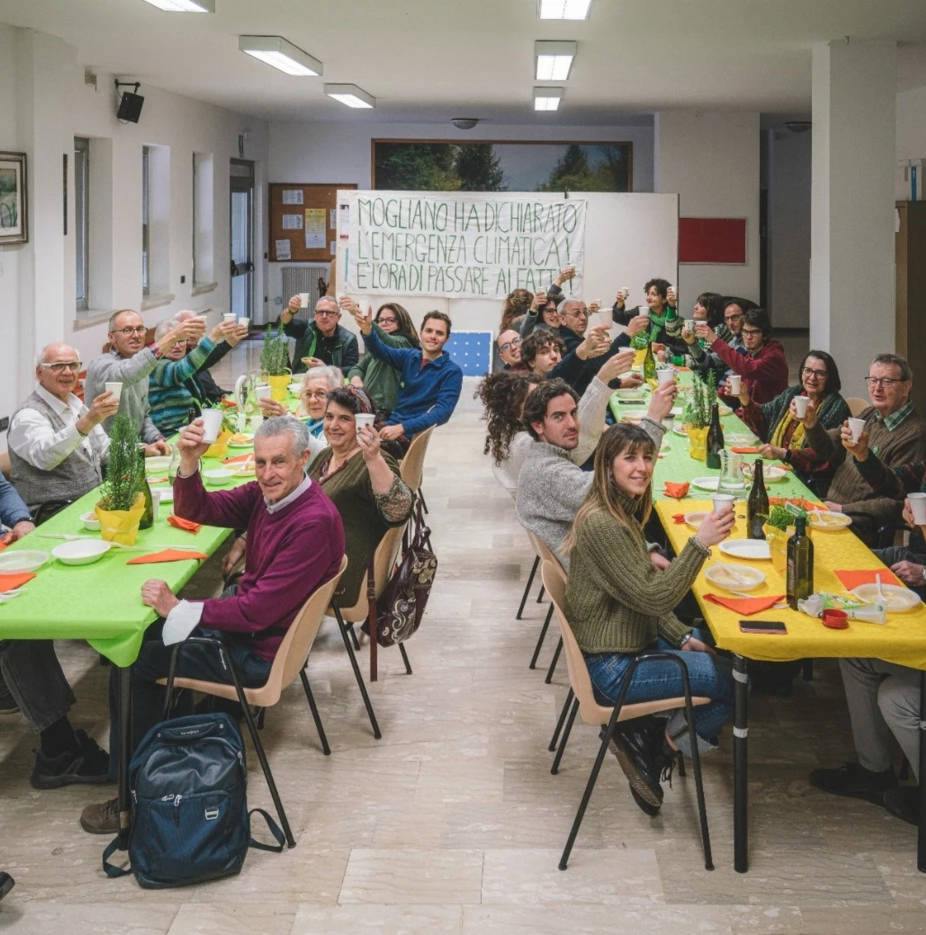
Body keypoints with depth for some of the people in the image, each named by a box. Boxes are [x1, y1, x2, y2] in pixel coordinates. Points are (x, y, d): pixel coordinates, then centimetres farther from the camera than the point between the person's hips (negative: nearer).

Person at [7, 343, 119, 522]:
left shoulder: (76, 406, 16)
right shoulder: (29, 415, -11)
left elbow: (104, 449, 27)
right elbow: (44, 456, -32)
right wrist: (88, 421, -44)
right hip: (52, 513, -8)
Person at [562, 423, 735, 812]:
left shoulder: (624, 510, 8)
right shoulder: (600, 524, -25)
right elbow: (653, 598, -28)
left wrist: (682, 637, 4)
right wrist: (699, 543, -34)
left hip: (633, 641, 10)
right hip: (613, 667, -10)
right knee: (735, 678, -11)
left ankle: (646, 735, 12)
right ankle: (678, 739, 12)